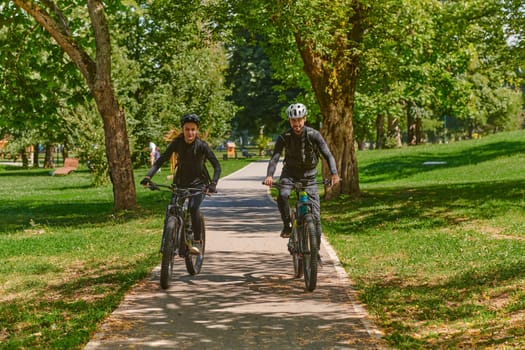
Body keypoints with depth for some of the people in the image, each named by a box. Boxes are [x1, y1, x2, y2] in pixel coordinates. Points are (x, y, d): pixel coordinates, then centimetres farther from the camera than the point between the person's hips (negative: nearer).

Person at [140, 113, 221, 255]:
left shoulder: (202, 146, -15)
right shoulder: (177, 143, -9)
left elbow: (217, 166, -18)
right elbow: (161, 160, -11)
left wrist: (213, 184, -34)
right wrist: (148, 176, -25)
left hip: (199, 183, -3)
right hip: (180, 182, 3)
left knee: (193, 207, -29)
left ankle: (196, 242, -16)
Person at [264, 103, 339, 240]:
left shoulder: (314, 135, -17)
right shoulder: (284, 137, -16)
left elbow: (328, 155, -22)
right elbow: (274, 157, -24)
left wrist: (334, 173, -40)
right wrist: (269, 175, -43)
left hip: (309, 174, 0)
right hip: (290, 172, 0)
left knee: (314, 209, -7)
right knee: (282, 195, -30)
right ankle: (287, 225, -8)